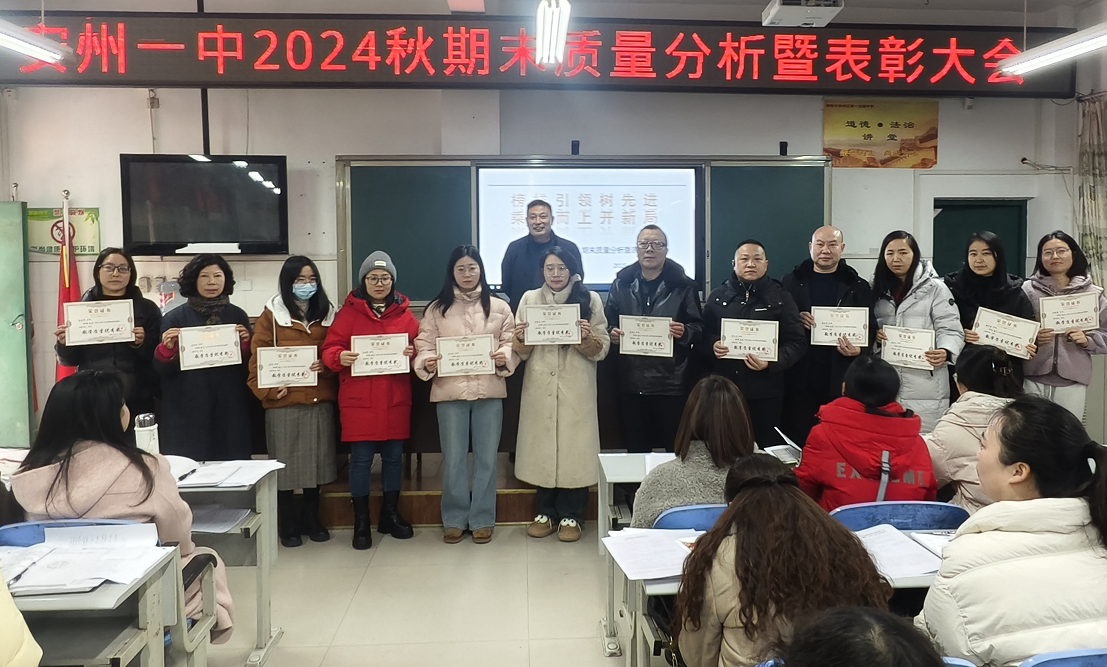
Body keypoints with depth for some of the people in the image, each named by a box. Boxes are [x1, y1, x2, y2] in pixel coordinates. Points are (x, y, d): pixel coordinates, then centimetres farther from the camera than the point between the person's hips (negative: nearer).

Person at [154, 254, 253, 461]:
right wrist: (166, 348, -17)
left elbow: (249, 365, 8)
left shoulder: (237, 316, 6)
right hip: (187, 410, -1)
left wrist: (245, 344, -10)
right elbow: (161, 369, 2)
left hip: (230, 409, 1)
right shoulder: (175, 318, 2)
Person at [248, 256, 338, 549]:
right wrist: (269, 390, -14)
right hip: (284, 402, -3)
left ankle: (312, 519, 25)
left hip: (320, 399, 3)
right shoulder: (272, 314, 1)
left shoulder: (327, 313, 10)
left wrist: (327, 366, -9)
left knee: (316, 460, 10)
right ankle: (287, 524, 19)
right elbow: (258, 357, -3)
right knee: (285, 463, 5)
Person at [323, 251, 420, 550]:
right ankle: (361, 522, 14)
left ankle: (390, 514, 28)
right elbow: (330, 348, 0)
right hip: (358, 400, -2)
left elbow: (418, 346, 11)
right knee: (361, 459, 1)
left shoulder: (404, 313, 8)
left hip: (396, 400, 2)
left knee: (394, 456, 11)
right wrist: (340, 357, -21)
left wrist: (413, 352, -11)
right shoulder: (349, 312, 2)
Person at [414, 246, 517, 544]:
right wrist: (427, 362, -18)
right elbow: (424, 344, 2)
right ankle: (454, 519, 22)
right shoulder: (437, 308, 6)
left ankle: (482, 520, 20)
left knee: (486, 458, 7)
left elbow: (511, 342, 4)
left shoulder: (499, 307, 6)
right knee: (453, 459, 7)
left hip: (489, 390, 0)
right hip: (449, 390, 0)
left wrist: (504, 358, -16)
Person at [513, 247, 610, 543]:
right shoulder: (529, 299, 9)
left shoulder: (590, 299, 4)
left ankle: (570, 515, 13)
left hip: (576, 388, -1)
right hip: (540, 388, 2)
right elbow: (521, 353, 7)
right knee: (542, 447, 6)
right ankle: (545, 512, 20)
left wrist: (586, 337, -19)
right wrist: (520, 339, -14)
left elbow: (601, 350, 1)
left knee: (574, 447, 0)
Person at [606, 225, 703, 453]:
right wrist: (612, 334, -9)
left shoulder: (683, 286, 4)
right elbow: (606, 323, 13)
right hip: (631, 383, 2)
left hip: (671, 383, -2)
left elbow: (700, 329, 2)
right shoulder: (621, 284, 11)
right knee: (635, 450, 9)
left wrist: (684, 332, -18)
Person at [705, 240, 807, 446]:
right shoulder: (718, 296, 11)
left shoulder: (780, 298, 5)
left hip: (765, 393, -1)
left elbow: (797, 343, 0)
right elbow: (703, 334, 14)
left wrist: (772, 362, -17)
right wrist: (712, 345, -9)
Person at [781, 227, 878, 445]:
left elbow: (870, 327, 7)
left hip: (841, 381, 0)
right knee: (797, 440, 1)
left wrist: (860, 349, -13)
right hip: (799, 379, 0)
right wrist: (796, 320, -13)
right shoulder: (792, 282, 11)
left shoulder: (858, 287, 10)